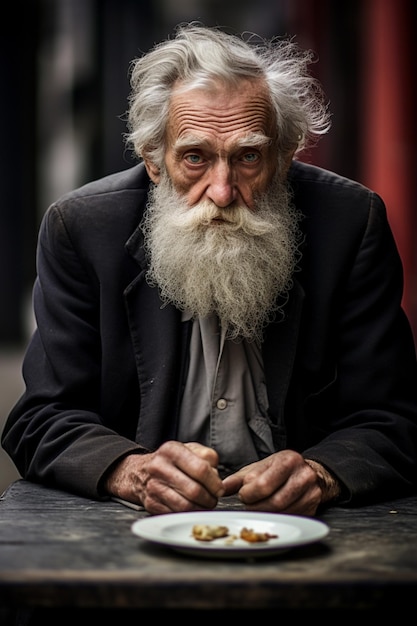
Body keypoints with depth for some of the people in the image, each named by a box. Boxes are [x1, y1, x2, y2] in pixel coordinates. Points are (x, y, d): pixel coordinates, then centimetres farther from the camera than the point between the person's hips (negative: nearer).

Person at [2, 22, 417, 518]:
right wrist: (131, 471, -26)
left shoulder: (351, 222, -7)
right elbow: (41, 421, -6)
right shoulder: (79, 227, -6)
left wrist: (319, 474, -26)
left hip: (295, 534, 0)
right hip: (132, 533, 1)